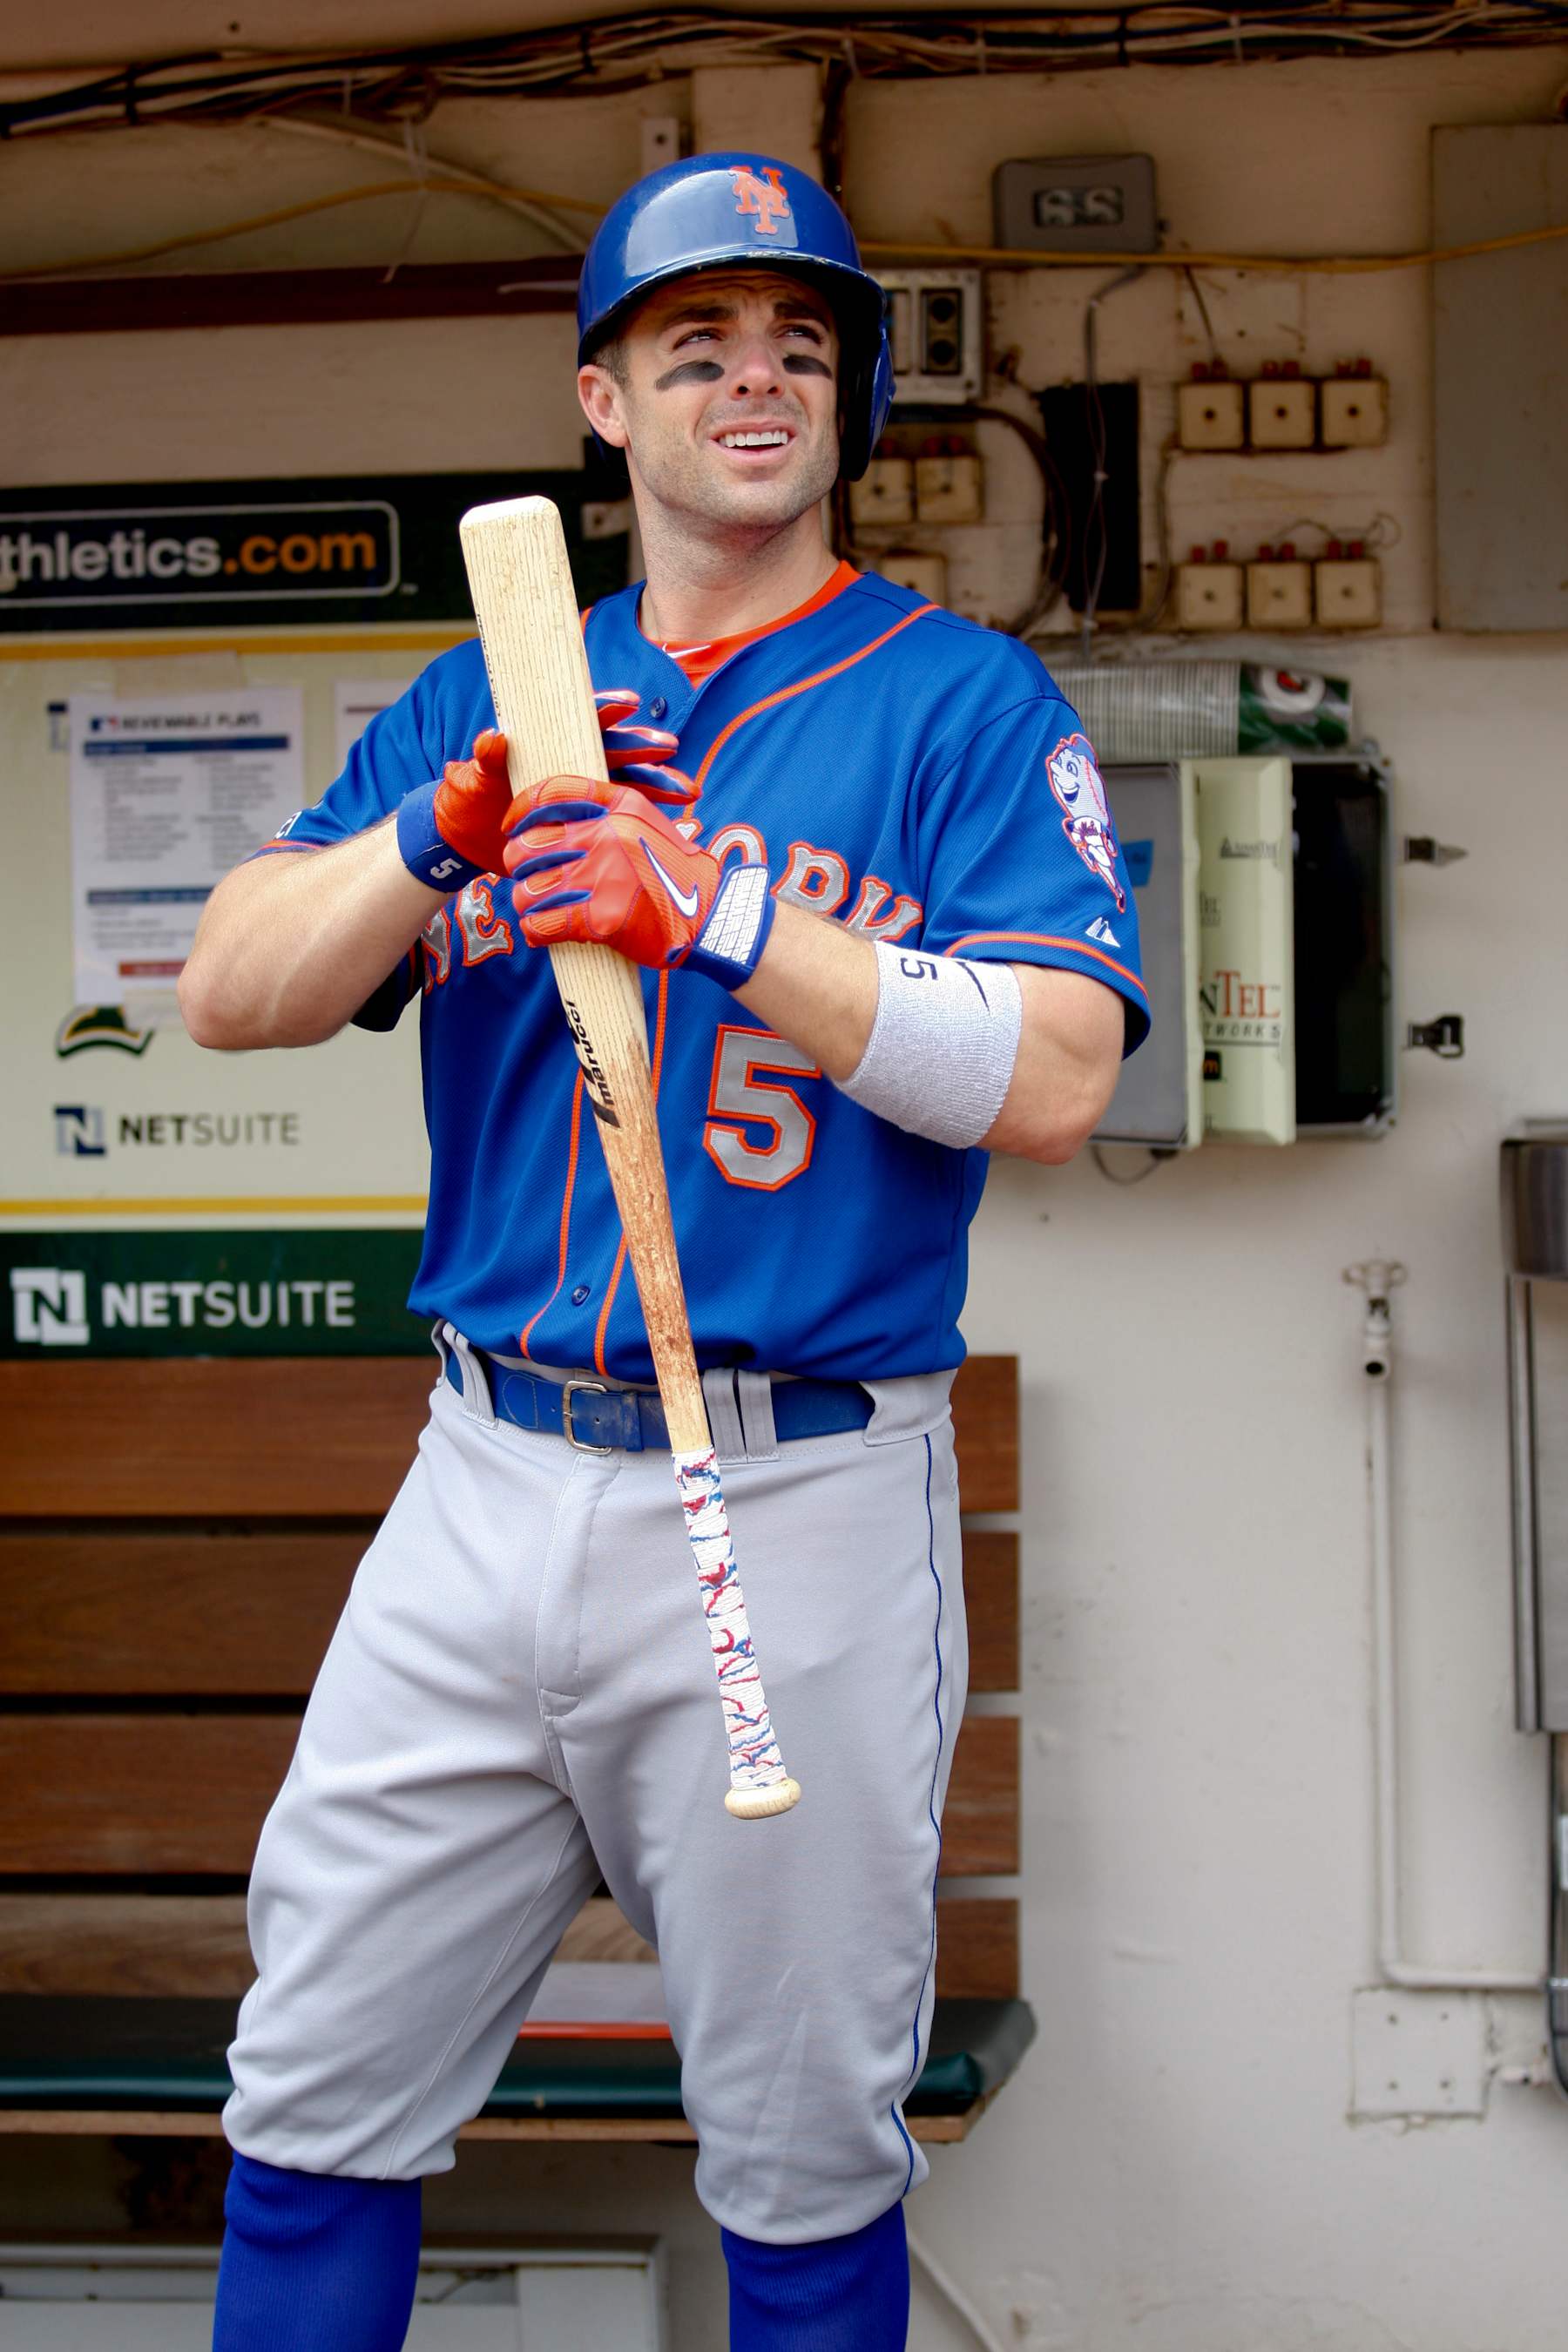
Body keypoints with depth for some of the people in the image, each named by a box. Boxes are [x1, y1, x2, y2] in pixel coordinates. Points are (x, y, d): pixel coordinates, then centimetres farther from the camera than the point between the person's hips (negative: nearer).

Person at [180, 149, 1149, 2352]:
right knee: (317, 2107, 8)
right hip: (491, 1484, 4)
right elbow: (234, 994, 3)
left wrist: (716, 912, -21)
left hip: (802, 1509, -3)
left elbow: (1052, 1080, -12)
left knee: (807, 2172, 6)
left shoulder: (965, 701, 0)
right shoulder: (488, 700, 13)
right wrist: (449, 830, -14)